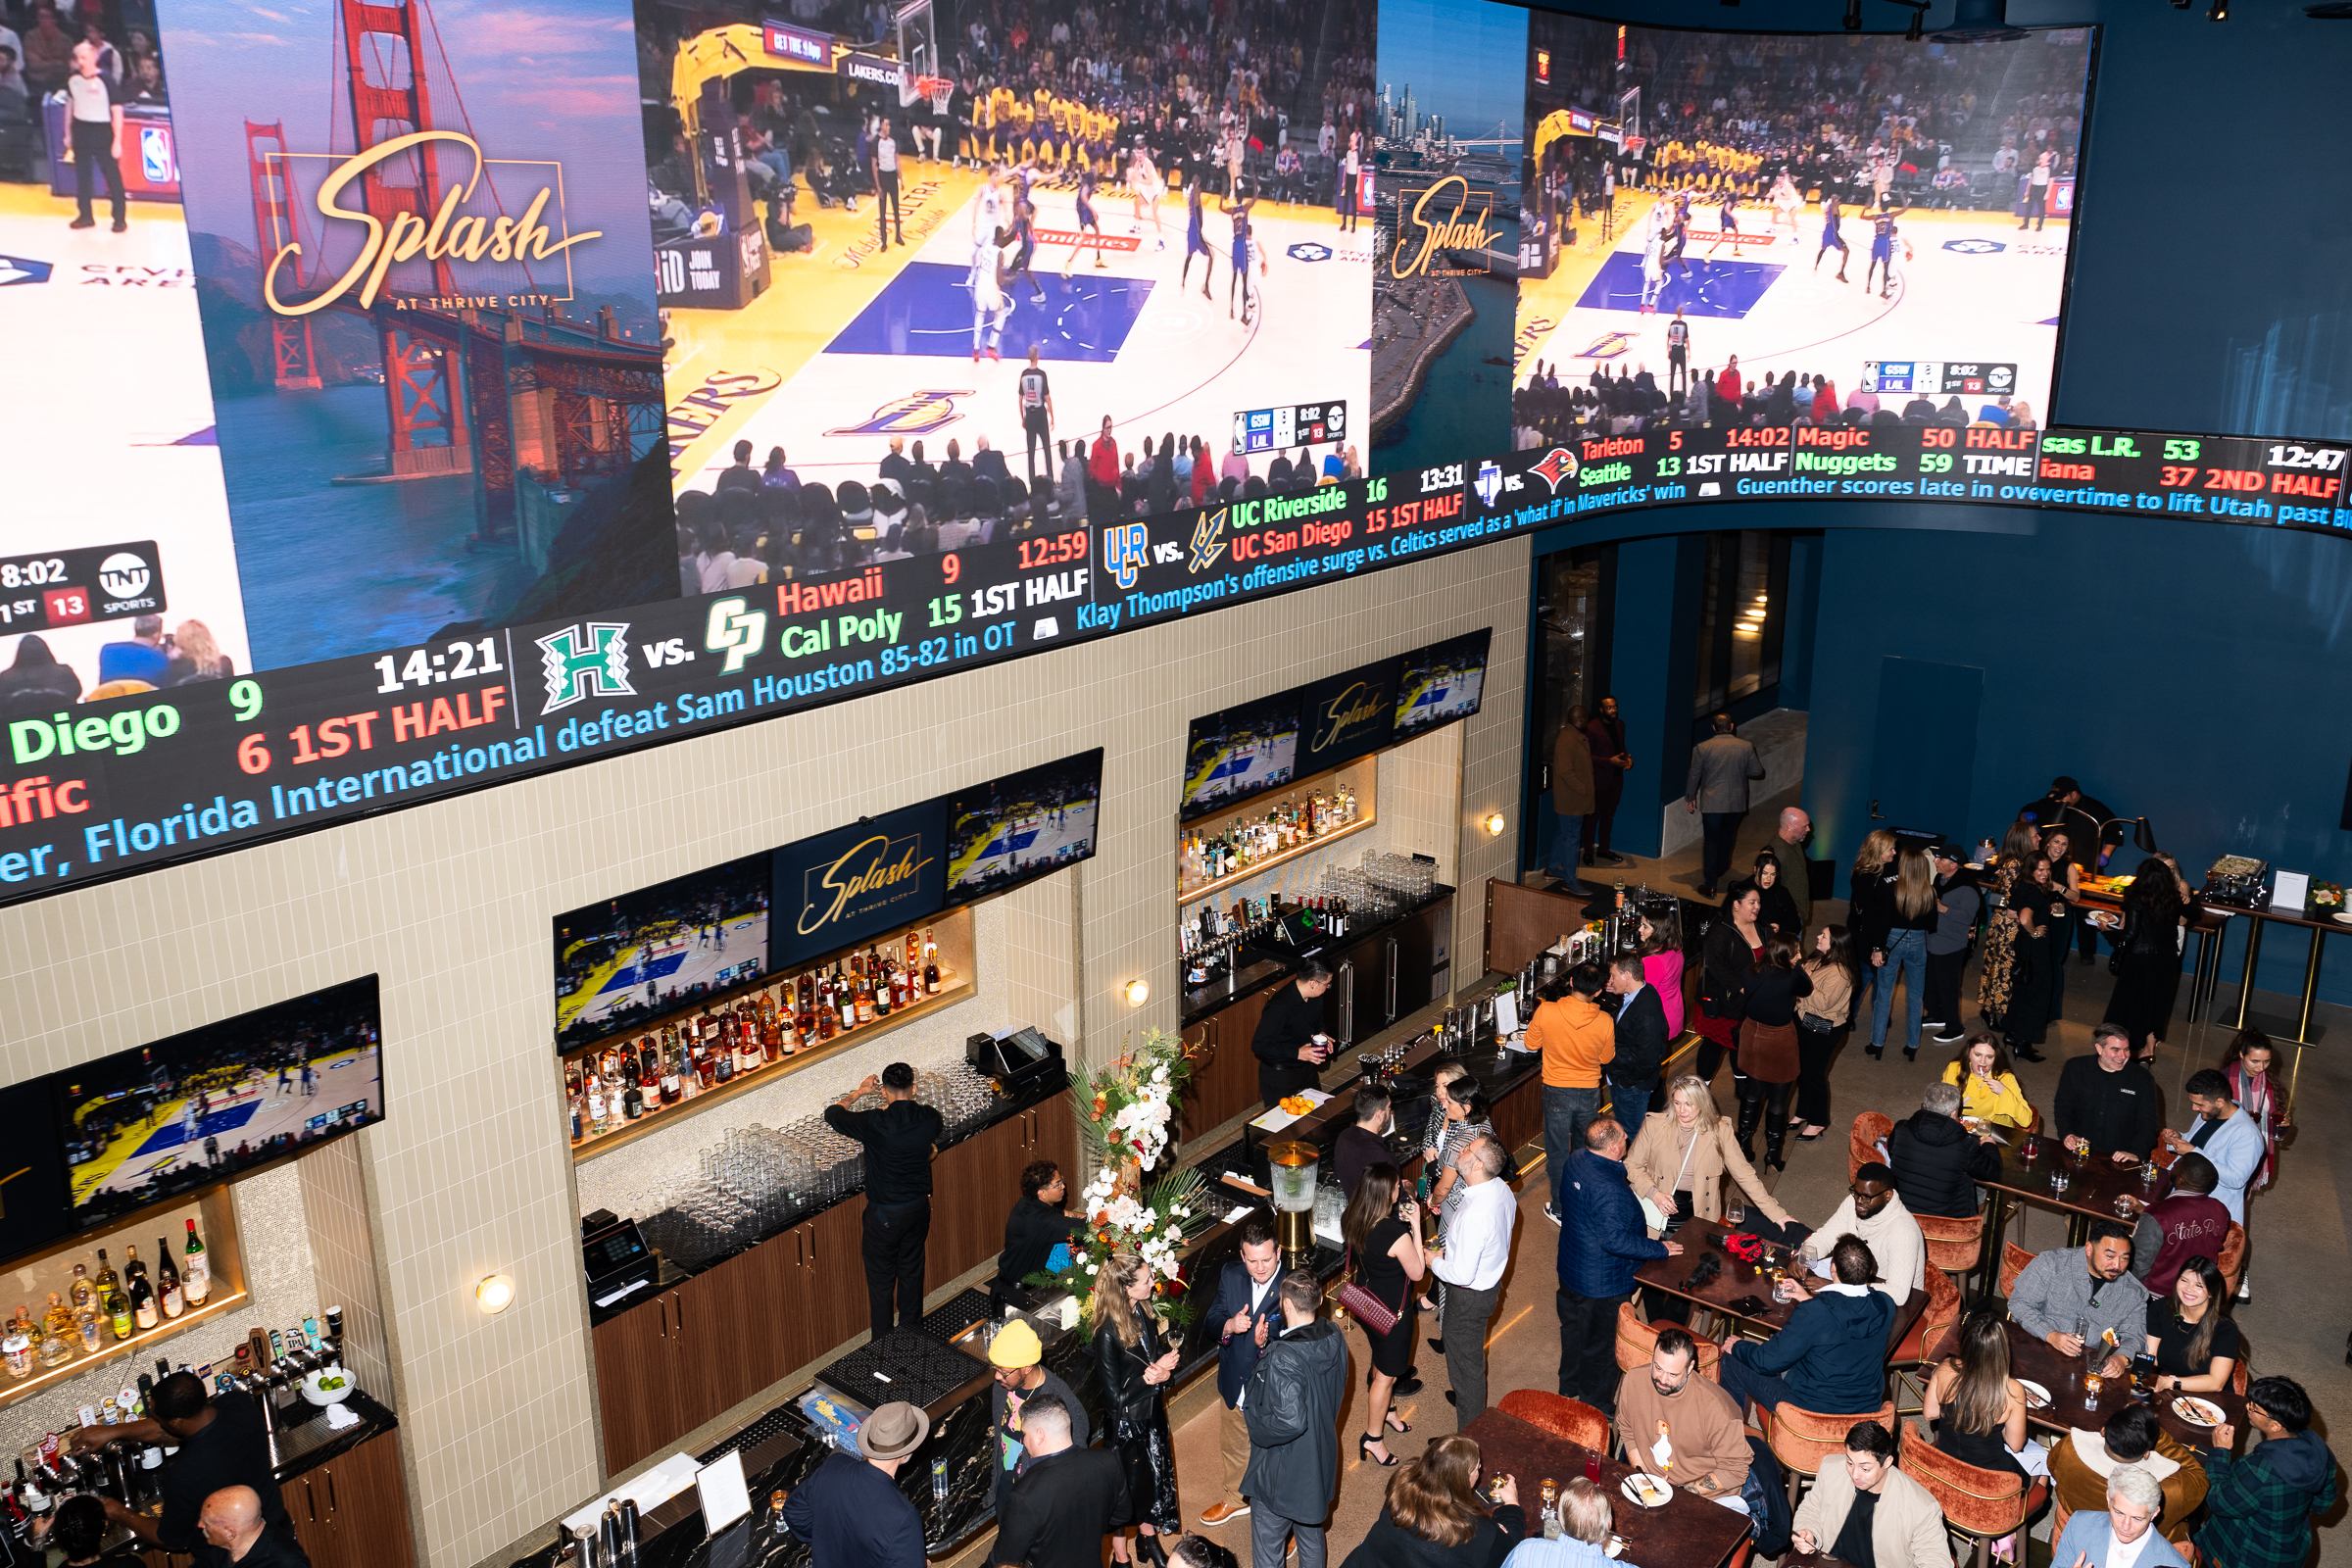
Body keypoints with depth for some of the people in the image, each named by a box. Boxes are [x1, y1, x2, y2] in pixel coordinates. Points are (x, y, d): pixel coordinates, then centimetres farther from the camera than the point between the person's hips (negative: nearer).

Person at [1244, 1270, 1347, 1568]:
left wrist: (1252, 1418, -17)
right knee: (1312, 1536, 28)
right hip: (1321, 1462, 7)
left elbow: (1290, 1421, -37)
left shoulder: (1283, 1358, -34)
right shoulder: (1335, 1338, -10)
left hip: (1281, 1473, -7)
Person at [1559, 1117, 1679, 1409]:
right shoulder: (1610, 1190, -36)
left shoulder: (1576, 1160, -8)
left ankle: (1569, 1387, 49)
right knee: (1602, 1346, 12)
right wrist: (1660, 1249, -24)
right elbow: (1615, 1240, -35)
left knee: (1573, 1329, 28)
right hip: (1603, 1284, -9)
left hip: (1571, 1269, 9)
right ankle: (1597, 1409, 31)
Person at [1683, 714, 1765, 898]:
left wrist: (1690, 797, 9)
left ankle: (1710, 885, -1)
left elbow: (1694, 775, -4)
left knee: (1711, 841, 3)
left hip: (1711, 802, -2)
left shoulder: (1703, 748, -10)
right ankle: (1721, 867, 47)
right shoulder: (1746, 747, -5)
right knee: (1727, 834, 26)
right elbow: (1757, 771, 2)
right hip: (1736, 802, 3)